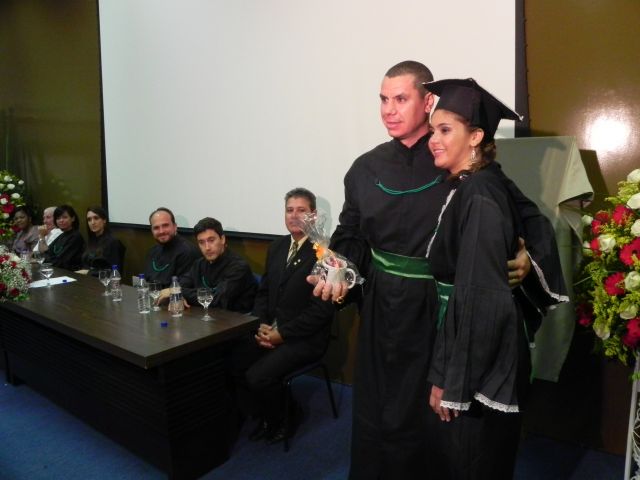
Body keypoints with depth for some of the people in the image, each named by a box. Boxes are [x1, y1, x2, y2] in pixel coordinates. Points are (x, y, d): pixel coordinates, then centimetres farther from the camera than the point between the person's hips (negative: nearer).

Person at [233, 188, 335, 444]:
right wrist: (262, 325, -4)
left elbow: (322, 309, -18)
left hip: (304, 338, -7)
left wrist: (283, 334, -16)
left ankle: (286, 416, 11)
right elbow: (263, 291, 14)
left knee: (258, 376, -21)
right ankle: (264, 416, 14)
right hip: (271, 330, 7)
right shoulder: (277, 246, 9)